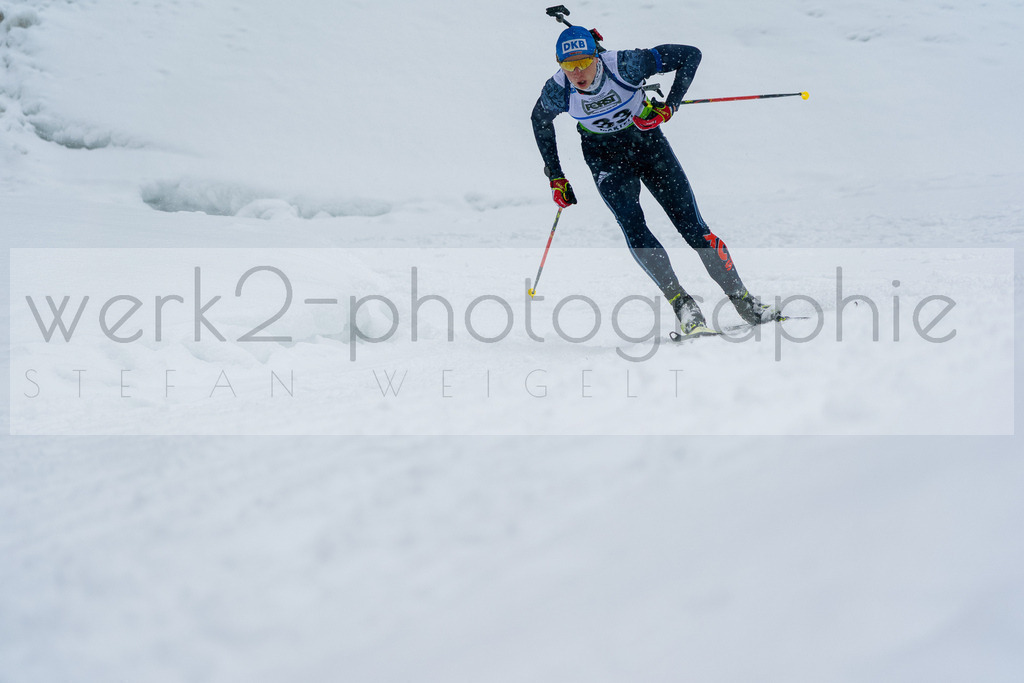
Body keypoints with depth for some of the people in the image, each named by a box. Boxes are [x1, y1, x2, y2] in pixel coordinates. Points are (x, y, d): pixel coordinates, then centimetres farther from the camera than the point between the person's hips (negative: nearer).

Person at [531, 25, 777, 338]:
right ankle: (682, 304, -20)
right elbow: (540, 121, 2)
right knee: (632, 225, -23)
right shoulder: (558, 91, -22)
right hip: (605, 156, 1)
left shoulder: (624, 65, -29)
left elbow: (690, 55, -21)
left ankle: (744, 301, 2)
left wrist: (669, 106, -27)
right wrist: (555, 177, 4)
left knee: (690, 224, -8)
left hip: (646, 139, -1)